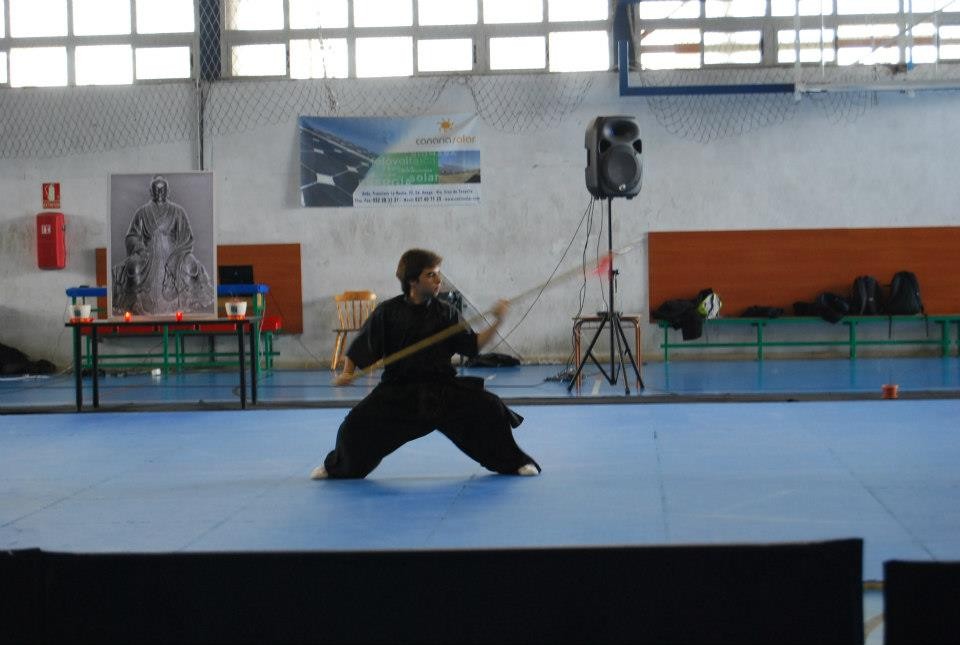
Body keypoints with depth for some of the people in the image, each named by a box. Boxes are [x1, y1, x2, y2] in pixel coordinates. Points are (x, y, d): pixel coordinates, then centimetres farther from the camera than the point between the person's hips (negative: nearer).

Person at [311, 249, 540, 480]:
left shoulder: (445, 312, 0)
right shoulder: (388, 312, -3)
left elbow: (473, 346, 4)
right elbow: (360, 347, 4)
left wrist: (496, 323, -7)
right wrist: (347, 373, -9)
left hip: (442, 388, 1)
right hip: (398, 391, -1)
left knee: (490, 408, -15)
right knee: (356, 424, -15)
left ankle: (513, 462, 9)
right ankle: (336, 467, 19)